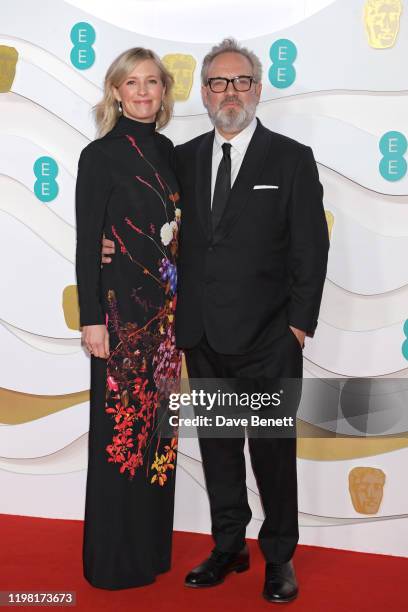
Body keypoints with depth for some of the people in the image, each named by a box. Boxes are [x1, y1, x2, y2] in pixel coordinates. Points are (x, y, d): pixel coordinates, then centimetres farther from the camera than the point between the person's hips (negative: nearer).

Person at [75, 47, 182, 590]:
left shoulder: (167, 152, 11)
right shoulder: (101, 155, -7)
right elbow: (86, 243, -10)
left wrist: (183, 306, 11)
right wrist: (91, 319, -14)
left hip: (167, 307, 6)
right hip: (121, 306, -6)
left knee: (158, 425, 12)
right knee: (121, 426, 1)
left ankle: (152, 547, 26)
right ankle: (115, 559, 15)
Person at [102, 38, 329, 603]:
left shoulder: (292, 159, -2)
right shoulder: (183, 158, 10)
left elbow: (310, 249, -4)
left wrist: (298, 324, -8)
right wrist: (121, 249, -3)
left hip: (266, 339, -4)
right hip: (202, 336, 4)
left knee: (272, 447, 5)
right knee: (217, 444, 14)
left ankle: (279, 555, 24)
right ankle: (229, 547, 31)